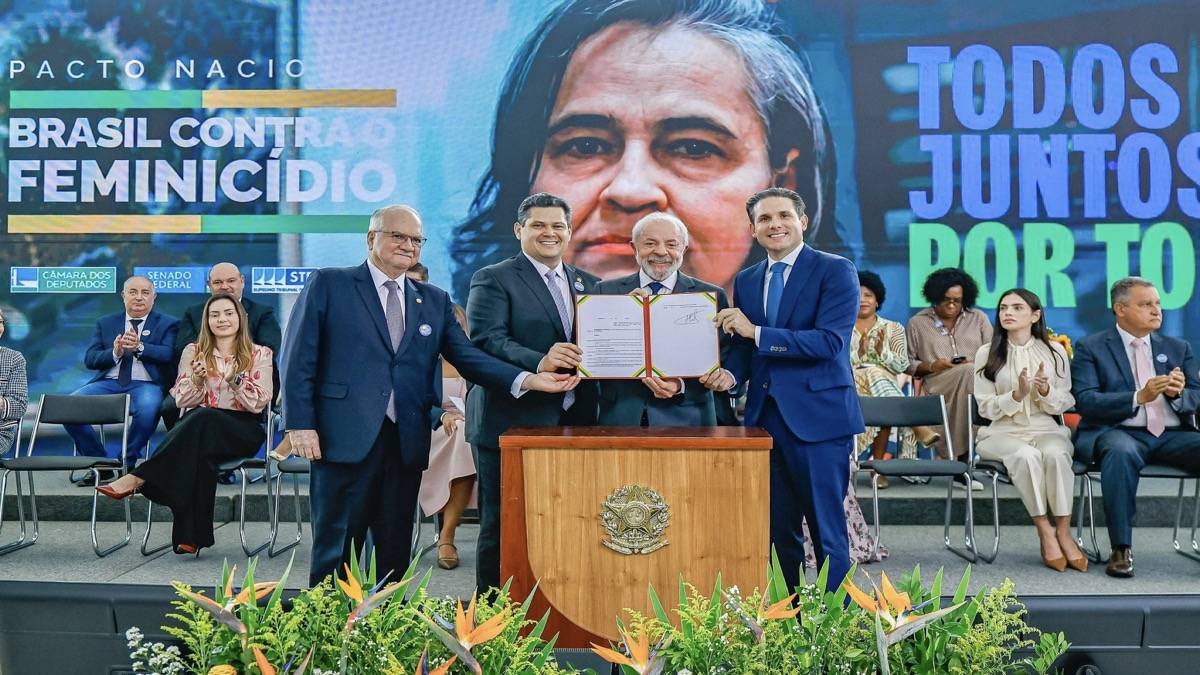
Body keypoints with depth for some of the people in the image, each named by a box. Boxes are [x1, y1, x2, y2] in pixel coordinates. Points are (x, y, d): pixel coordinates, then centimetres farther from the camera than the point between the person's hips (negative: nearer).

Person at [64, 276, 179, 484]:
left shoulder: (168, 324, 10)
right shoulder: (105, 323, 19)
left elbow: (169, 355, -7)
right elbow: (89, 359, 10)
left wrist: (140, 347, -24)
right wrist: (114, 353, -11)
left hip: (146, 384, -4)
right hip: (108, 383, 4)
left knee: (148, 407, -37)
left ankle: (128, 464, -14)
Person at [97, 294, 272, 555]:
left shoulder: (260, 354, 10)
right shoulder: (193, 352, 16)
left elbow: (258, 404, 0)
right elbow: (183, 401, 9)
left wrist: (235, 380, -18)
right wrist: (197, 381, -13)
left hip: (242, 430, -1)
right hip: (197, 427, 2)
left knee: (203, 418, -38)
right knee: (199, 453, -39)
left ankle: (136, 479, -38)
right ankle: (191, 535, -44)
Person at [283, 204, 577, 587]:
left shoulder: (434, 301, 15)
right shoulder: (328, 285, 3)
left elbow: (468, 357, 7)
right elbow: (299, 359, -1)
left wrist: (528, 380, -8)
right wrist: (300, 424, -10)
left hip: (407, 443, 4)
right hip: (346, 439, -4)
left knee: (396, 551, 10)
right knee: (335, 547, 3)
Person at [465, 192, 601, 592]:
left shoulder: (587, 284, 17)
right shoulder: (493, 280, -1)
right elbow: (487, 341, -15)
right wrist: (538, 363, -32)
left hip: (575, 425, 5)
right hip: (511, 424, -5)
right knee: (502, 529, 3)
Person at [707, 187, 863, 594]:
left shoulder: (835, 271, -5)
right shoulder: (746, 281, 14)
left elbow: (830, 342, -17)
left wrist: (756, 332, -18)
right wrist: (731, 373, -4)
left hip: (817, 416, -6)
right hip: (764, 416, 6)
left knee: (826, 528, 0)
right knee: (776, 528, 12)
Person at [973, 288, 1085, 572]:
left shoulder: (1055, 351, 6)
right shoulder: (987, 353, 3)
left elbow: (1066, 404, 6)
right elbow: (986, 408, 0)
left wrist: (1046, 391, -16)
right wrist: (1017, 395, -18)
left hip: (1047, 430, 1)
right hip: (1003, 432, -1)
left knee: (1055, 454, -34)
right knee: (1026, 456, -35)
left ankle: (1064, 533, -24)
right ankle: (1045, 533, -24)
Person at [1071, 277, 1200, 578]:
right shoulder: (1091, 348, 5)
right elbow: (1085, 401, -8)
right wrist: (1139, 397, -21)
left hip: (1172, 435, 4)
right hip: (1118, 433, -4)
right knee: (1121, 451, -39)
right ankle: (1121, 549, -31)